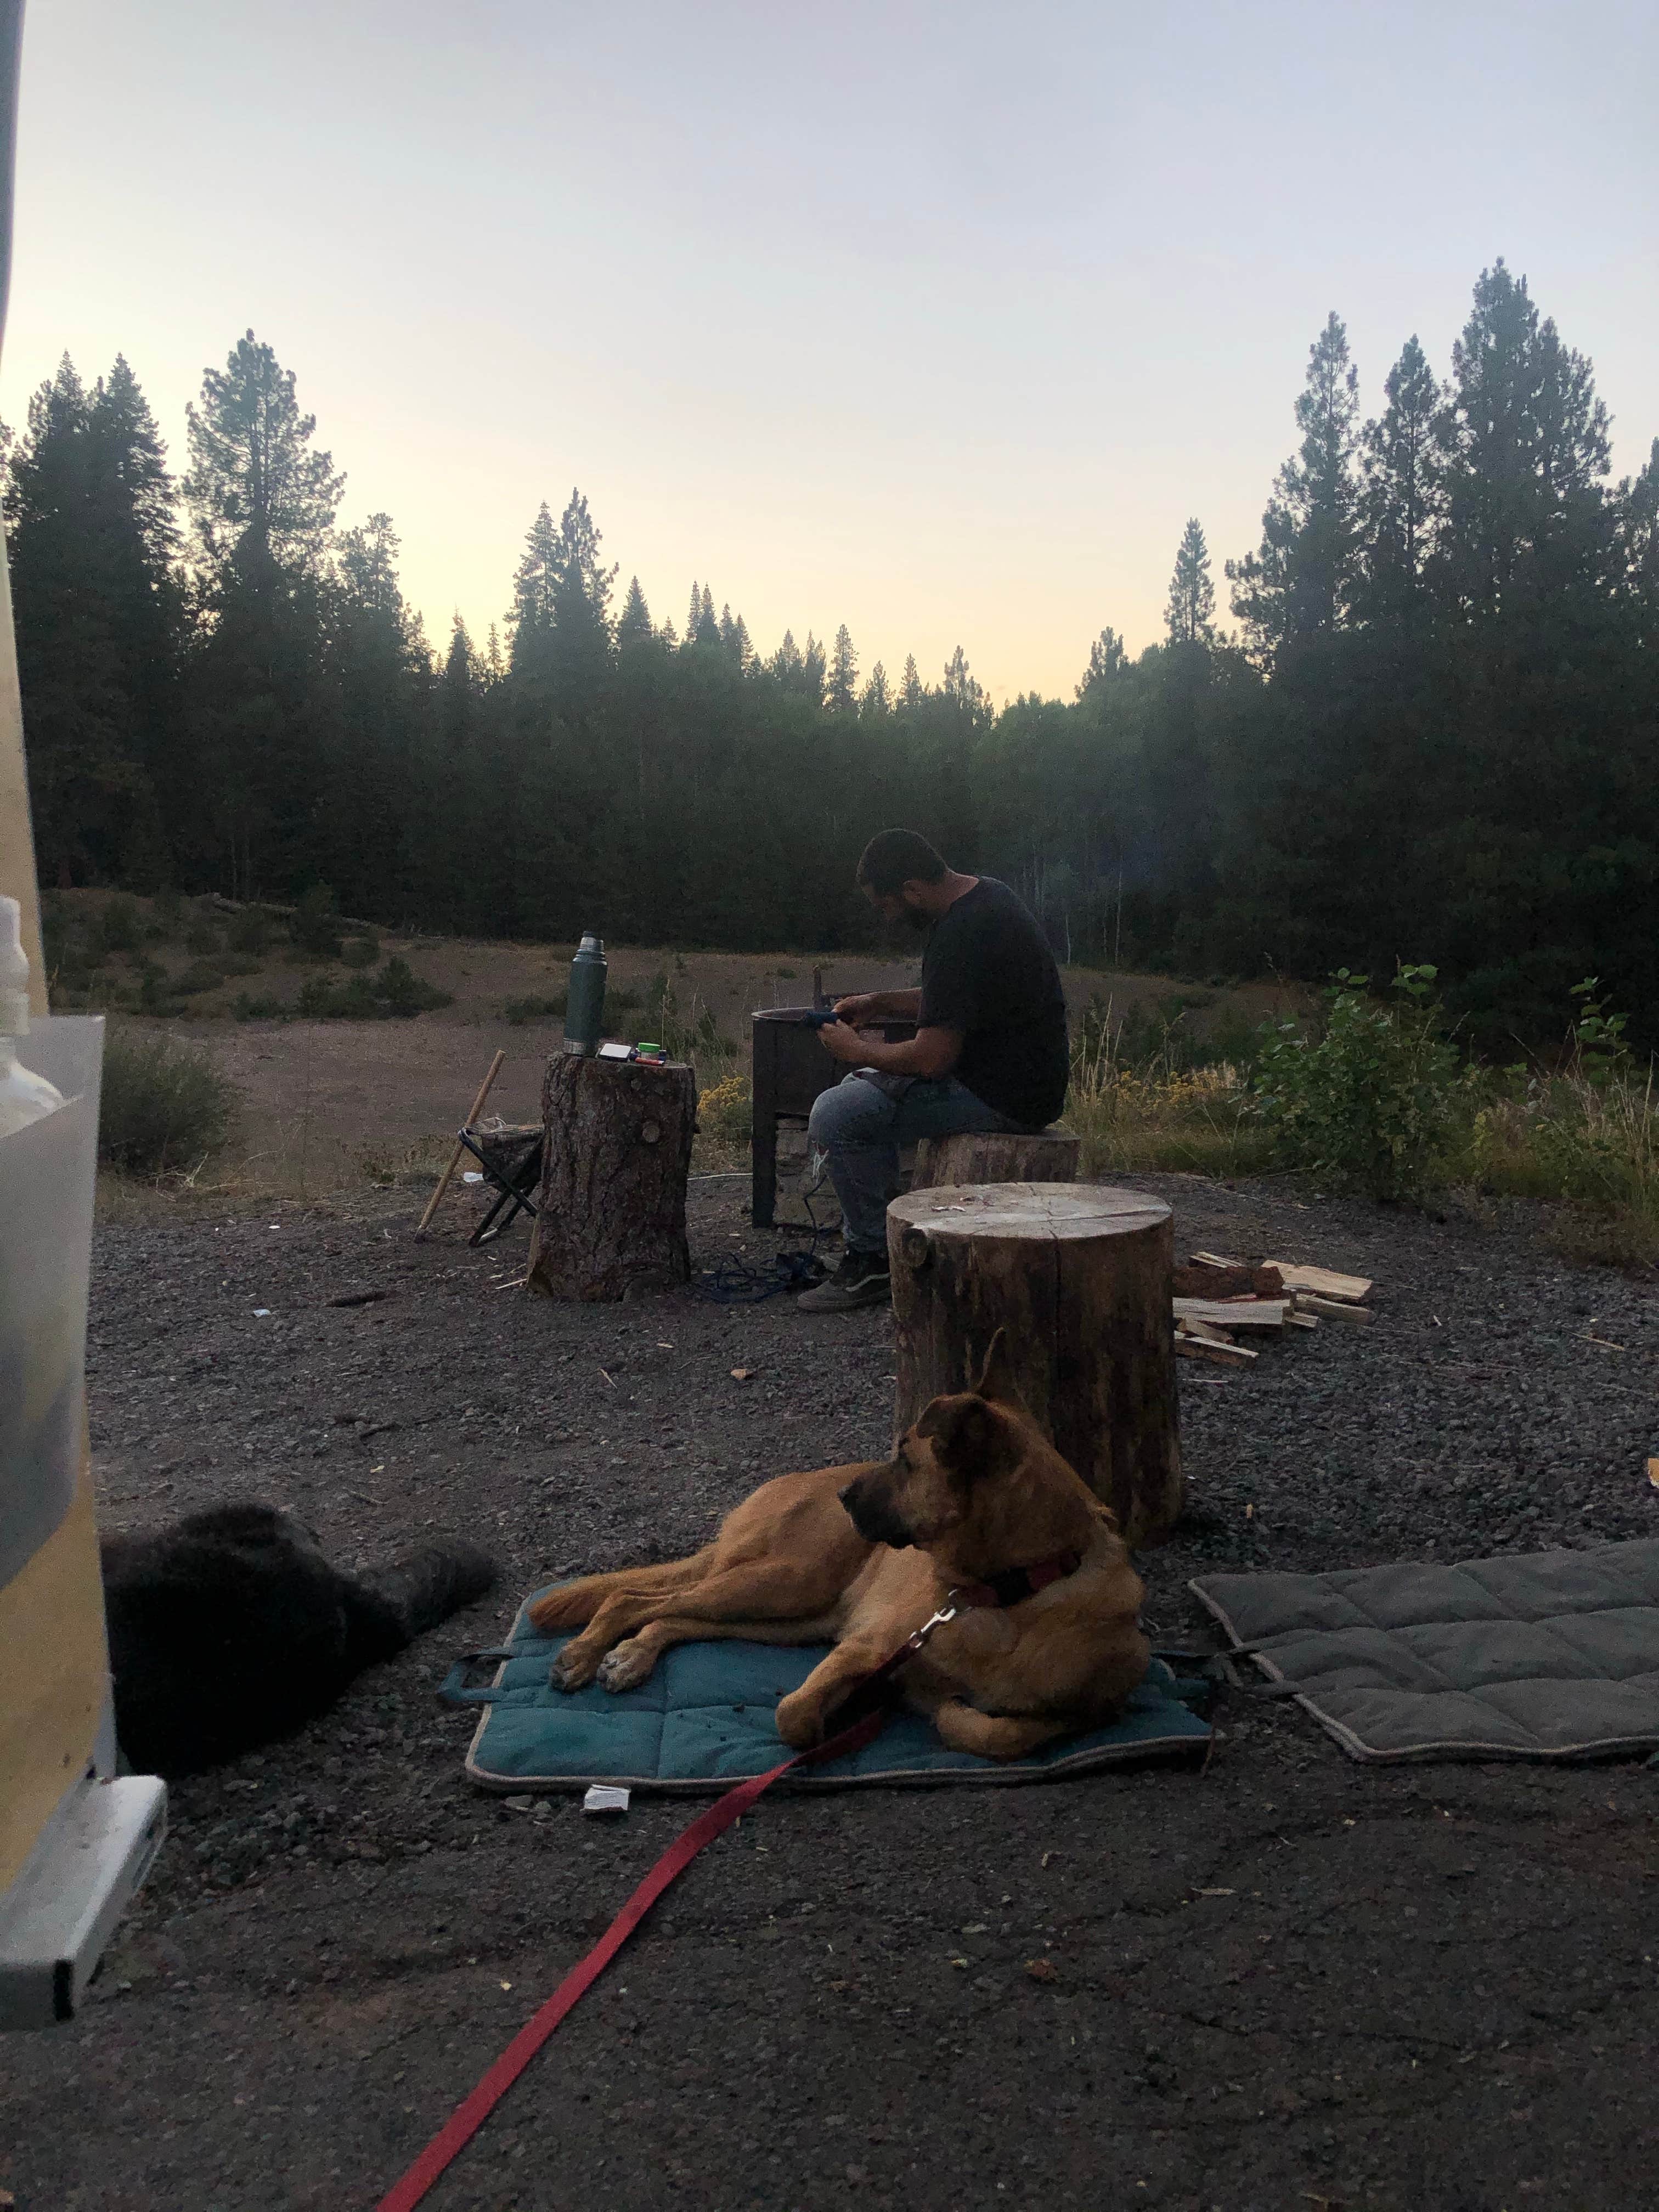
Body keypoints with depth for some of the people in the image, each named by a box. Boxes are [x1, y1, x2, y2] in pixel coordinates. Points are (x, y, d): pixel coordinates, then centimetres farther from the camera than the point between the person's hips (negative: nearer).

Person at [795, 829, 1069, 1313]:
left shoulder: (961, 936, -24)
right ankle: (864, 1244, 20)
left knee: (838, 1114, -15)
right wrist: (879, 1004, 12)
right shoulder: (982, 893, 9)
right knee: (860, 1087, 23)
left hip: (1006, 1096, -11)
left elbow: (933, 1059, -26)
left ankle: (875, 1261, -2)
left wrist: (856, 1050, -9)